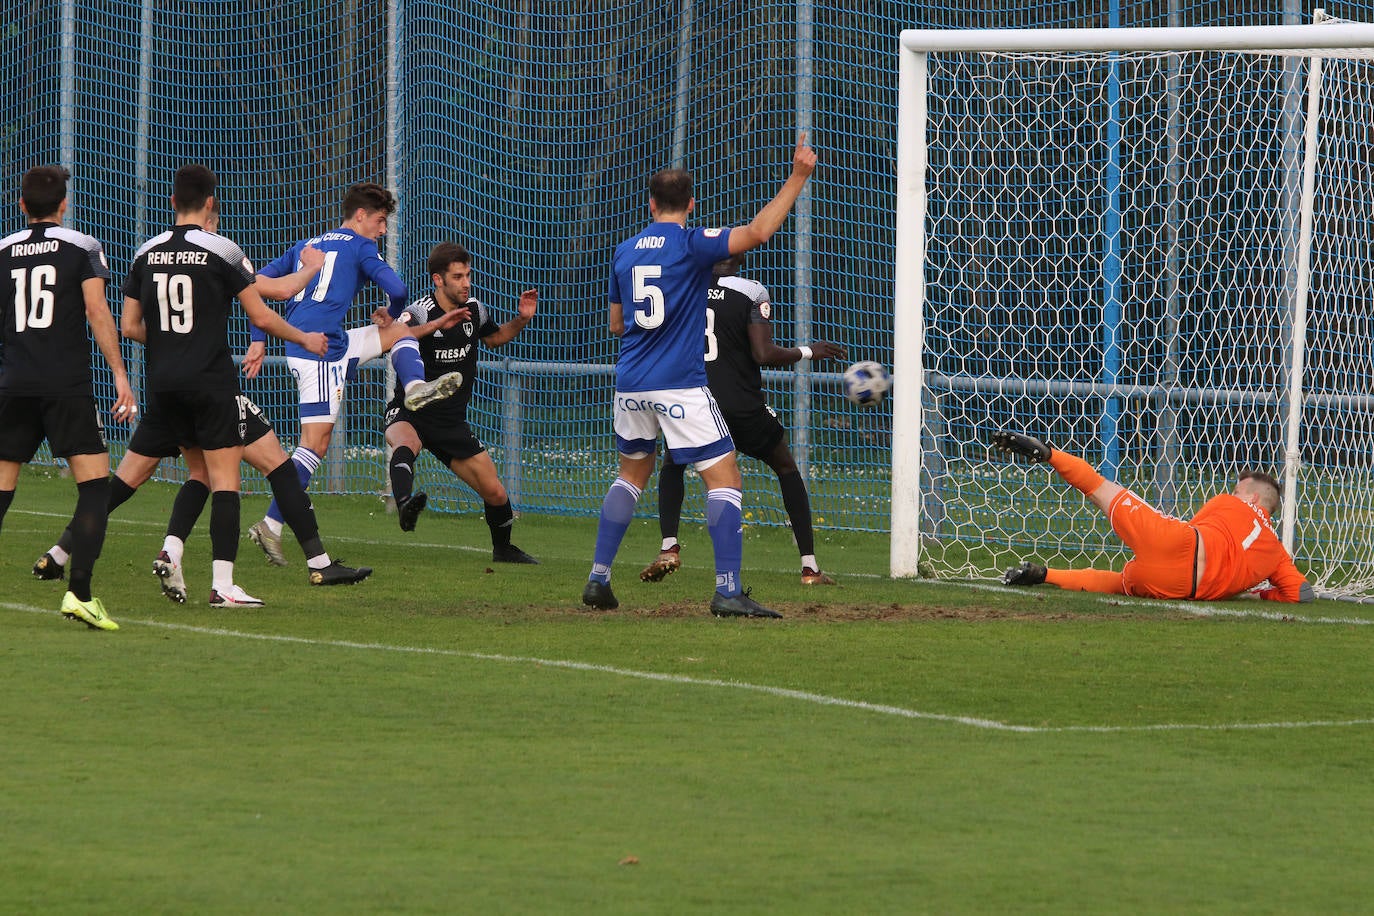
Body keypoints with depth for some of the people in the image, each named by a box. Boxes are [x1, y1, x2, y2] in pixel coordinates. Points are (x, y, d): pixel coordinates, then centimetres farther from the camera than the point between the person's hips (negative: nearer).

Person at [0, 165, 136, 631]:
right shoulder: (82, 247, 2)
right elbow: (97, 311, -8)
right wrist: (119, 374, -6)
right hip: (67, 384, -4)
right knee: (95, 484, -2)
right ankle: (79, 592, -16)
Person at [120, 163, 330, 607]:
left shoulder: (147, 253, 6)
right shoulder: (222, 251, -7)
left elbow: (130, 326, 9)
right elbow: (261, 317, -4)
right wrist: (305, 339, 12)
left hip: (162, 383, 5)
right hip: (211, 382, -5)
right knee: (225, 478, -3)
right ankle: (222, 583, -10)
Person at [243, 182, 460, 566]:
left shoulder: (304, 246, 23)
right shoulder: (360, 247, 2)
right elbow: (397, 289, -7)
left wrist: (258, 340, 18)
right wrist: (389, 313, 16)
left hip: (297, 344, 8)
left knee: (398, 333, 15)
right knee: (316, 441, -10)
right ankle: (270, 526, -18)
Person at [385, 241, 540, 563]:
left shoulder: (474, 310, 2)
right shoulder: (420, 312, -18)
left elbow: (494, 337, 24)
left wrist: (521, 320, 6)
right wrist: (437, 324, -47)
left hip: (452, 422, 5)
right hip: (410, 414, -5)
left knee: (495, 493, 4)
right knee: (405, 443, -42)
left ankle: (503, 549, 31)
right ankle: (405, 505, -66)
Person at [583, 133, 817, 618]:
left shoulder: (624, 252, 10)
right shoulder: (692, 245, -7)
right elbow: (758, 231, -19)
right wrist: (798, 177, -16)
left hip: (630, 383, 6)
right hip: (681, 386, -6)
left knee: (632, 474, 23)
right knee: (724, 479, -3)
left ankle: (598, 579, 18)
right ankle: (728, 590, -15)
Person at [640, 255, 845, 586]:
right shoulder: (752, 292, -3)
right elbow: (764, 354, -11)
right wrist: (808, 352, 5)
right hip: (741, 405, -2)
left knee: (672, 467, 30)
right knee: (786, 468, 20)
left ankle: (669, 547, 8)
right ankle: (809, 566, 14)